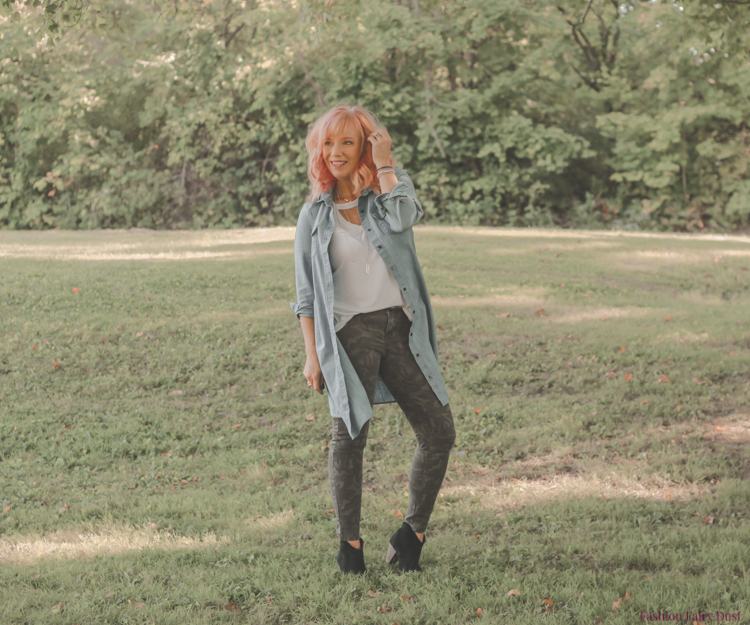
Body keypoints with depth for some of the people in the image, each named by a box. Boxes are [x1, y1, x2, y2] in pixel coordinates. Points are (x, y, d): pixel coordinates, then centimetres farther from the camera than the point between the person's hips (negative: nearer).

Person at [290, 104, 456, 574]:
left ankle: (413, 532, 15)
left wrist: (384, 164, -10)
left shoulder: (393, 185, 9)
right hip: (350, 332, -2)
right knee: (350, 436, 0)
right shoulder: (315, 215, 6)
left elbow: (404, 219, -17)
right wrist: (312, 354, 0)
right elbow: (307, 293, 7)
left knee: (440, 432, -1)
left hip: (401, 326, 2)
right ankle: (349, 540, 17)